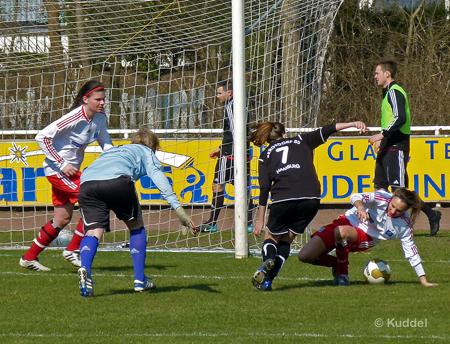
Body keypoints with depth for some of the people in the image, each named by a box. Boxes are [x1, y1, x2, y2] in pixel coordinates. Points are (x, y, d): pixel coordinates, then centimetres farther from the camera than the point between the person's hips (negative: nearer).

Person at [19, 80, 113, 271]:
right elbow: (42, 137, -25)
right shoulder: (75, 119, -25)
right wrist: (62, 164, -24)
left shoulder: (100, 118, -1)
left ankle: (29, 258, 23)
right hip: (57, 169, -9)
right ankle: (73, 250, -5)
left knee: (63, 218, 12)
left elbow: (104, 141, 16)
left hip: (71, 169, 9)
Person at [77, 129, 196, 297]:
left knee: (93, 231, -2)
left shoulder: (112, 150, 45)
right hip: (118, 180, -4)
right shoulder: (146, 152, 29)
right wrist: (178, 209, 3)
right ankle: (140, 280, 18)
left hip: (86, 183, 4)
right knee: (136, 226, 19)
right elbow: (158, 176, 12)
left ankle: (85, 269, -34)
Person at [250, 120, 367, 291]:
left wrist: (261, 219, 12)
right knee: (287, 239, 18)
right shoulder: (301, 141, 22)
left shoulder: (266, 155, 18)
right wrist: (353, 124, 9)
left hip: (283, 199, -2)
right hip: (311, 198, 2)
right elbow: (325, 131, 12)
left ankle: (268, 258, -18)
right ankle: (268, 279, 1)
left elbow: (264, 187, 9)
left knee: (271, 237, 18)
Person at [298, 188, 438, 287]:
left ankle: (342, 273, -18)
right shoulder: (382, 198, -19)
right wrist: (360, 207, -55)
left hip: (364, 239, -1)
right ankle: (337, 264, 14)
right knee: (305, 256, -12)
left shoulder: (404, 225, -13)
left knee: (342, 232, -40)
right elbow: (356, 197, -30)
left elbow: (411, 252, -4)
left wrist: (423, 280, -3)